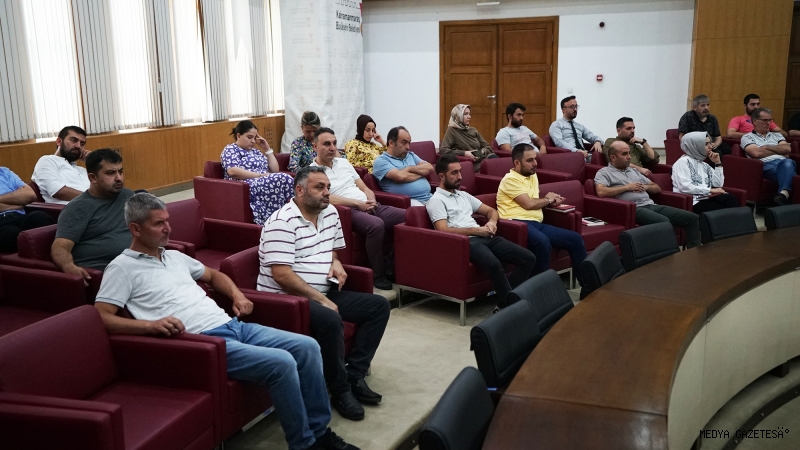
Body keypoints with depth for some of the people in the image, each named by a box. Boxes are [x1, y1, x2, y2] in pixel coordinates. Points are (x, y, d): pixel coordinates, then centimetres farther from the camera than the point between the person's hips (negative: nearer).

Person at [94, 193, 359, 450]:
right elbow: (101, 318, -10)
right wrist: (150, 325, -24)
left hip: (232, 325, 8)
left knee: (307, 347, -3)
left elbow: (213, 275, 35)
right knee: (281, 363, -26)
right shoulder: (122, 268, -1)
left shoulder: (174, 256, 21)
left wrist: (237, 295, 15)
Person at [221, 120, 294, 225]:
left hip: (265, 184, 7)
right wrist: (261, 175, -16)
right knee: (283, 179, -30)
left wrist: (267, 149, 18)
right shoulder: (230, 149, 6)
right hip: (245, 188, -7)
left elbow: (274, 170, 22)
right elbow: (233, 171, -14)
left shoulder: (255, 151, 27)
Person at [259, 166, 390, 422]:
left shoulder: (330, 213, 9)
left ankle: (354, 375, -3)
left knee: (379, 306, 0)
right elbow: (281, 275, -23)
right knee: (330, 320, -35)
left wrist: (336, 263, 1)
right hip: (286, 298, -9)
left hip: (323, 294, 9)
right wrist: (321, 300, -21)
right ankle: (341, 391, -16)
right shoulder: (283, 222, -17)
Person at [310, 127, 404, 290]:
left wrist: (371, 200, -1)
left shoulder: (343, 162, 22)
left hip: (370, 207, 7)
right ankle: (378, 274, -20)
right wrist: (359, 203, -16)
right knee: (376, 225, -38)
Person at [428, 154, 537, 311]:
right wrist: (476, 230, -12)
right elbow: (443, 231, -12)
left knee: (529, 258, -9)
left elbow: (491, 211, 31)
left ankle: (505, 302, -12)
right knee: (494, 264, -38)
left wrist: (492, 222, 6)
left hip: (484, 238, 8)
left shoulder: (464, 195, 26)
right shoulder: (436, 200, 2)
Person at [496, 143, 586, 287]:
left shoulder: (532, 175, 23)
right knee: (542, 242, -39)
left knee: (575, 238, -4)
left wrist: (551, 200, 7)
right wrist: (548, 199, 7)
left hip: (536, 224, 9)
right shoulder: (510, 179, -5)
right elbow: (528, 204, -12)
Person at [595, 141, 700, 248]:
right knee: (663, 222, -36)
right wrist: (627, 187, -7)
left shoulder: (633, 171, 27)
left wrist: (646, 187, 6)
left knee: (692, 218, -6)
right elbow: (601, 192, -16)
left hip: (651, 205, 8)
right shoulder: (604, 172, 6)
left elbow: (657, 188, 30)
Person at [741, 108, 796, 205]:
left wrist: (767, 147, 5)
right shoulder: (747, 137, 17)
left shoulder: (776, 135, 33)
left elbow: (787, 149, 13)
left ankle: (783, 195, -59)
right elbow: (757, 153, -2)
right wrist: (779, 150, 12)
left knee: (788, 162, -37)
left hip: (783, 162, 3)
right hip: (766, 165, -3)